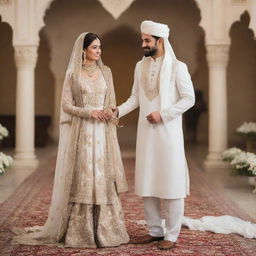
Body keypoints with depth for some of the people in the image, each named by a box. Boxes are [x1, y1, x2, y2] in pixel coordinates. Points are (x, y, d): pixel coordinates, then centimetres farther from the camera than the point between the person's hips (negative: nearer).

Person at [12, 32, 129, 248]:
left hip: (102, 133, 4)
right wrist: (89, 112, -17)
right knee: (81, 179, -3)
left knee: (103, 178, 3)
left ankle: (104, 229, 10)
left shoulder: (106, 72, 11)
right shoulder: (73, 74, 0)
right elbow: (66, 105, -4)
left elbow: (111, 101, 13)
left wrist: (109, 112, -9)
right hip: (81, 131, -4)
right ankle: (79, 231, 4)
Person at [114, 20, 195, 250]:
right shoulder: (140, 66, 10)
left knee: (171, 184, -1)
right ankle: (155, 230, 21)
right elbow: (136, 98, 13)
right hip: (146, 132, 6)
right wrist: (119, 111, -4)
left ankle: (172, 235, 9)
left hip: (168, 132, -6)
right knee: (147, 184, 9)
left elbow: (189, 99, -8)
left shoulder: (177, 67, -6)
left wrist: (162, 114, -15)